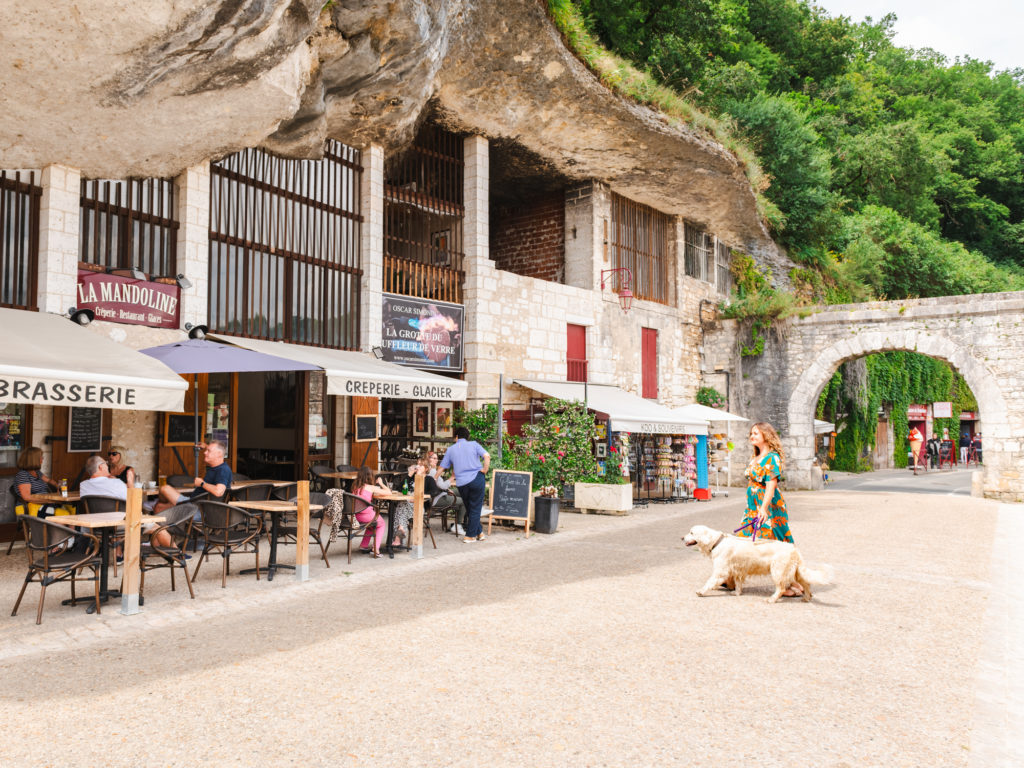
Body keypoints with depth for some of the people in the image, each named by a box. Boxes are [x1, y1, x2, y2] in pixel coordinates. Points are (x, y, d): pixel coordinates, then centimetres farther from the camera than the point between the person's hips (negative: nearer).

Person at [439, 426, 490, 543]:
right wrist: (484, 470, -1)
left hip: (461, 483, 2)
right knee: (475, 508, 6)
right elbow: (487, 456, -9)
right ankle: (470, 535, 8)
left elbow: (442, 467, 13)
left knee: (469, 508, 17)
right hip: (477, 478, -2)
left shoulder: (450, 449, 11)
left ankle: (479, 533, 21)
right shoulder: (473, 444, 5)